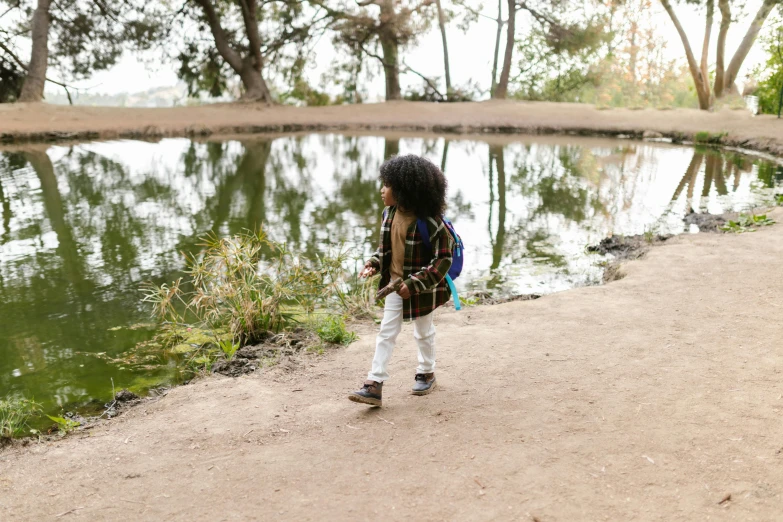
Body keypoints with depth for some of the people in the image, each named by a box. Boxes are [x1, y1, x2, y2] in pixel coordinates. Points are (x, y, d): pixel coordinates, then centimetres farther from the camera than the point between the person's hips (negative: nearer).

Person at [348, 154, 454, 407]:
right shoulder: (389, 214, -3)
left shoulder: (430, 222, -24)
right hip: (395, 284, 5)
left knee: (424, 332, 16)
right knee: (386, 332, 3)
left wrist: (414, 283, -26)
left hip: (422, 288, -5)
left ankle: (426, 373, 39)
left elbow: (443, 259, -21)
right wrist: (374, 263, -7)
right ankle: (374, 385, 4)